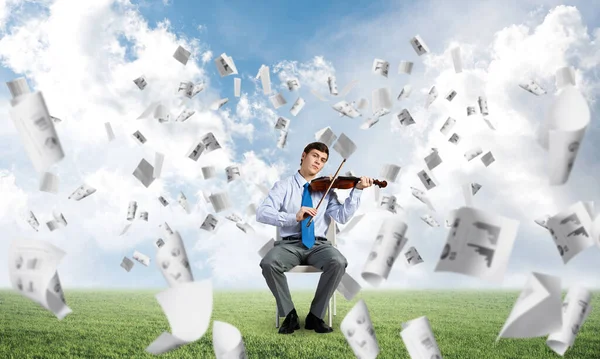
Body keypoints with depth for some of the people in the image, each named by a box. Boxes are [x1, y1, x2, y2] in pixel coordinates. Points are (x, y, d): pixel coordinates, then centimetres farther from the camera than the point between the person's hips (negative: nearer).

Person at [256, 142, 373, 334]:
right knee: (268, 263, -31)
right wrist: (294, 217, -23)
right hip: (289, 244, -1)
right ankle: (290, 315, -10)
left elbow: (342, 217, -2)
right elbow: (261, 213, -9)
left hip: (318, 245, 2)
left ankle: (316, 316, -11)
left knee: (339, 262, -29)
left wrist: (357, 190, -13)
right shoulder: (284, 185, 6)